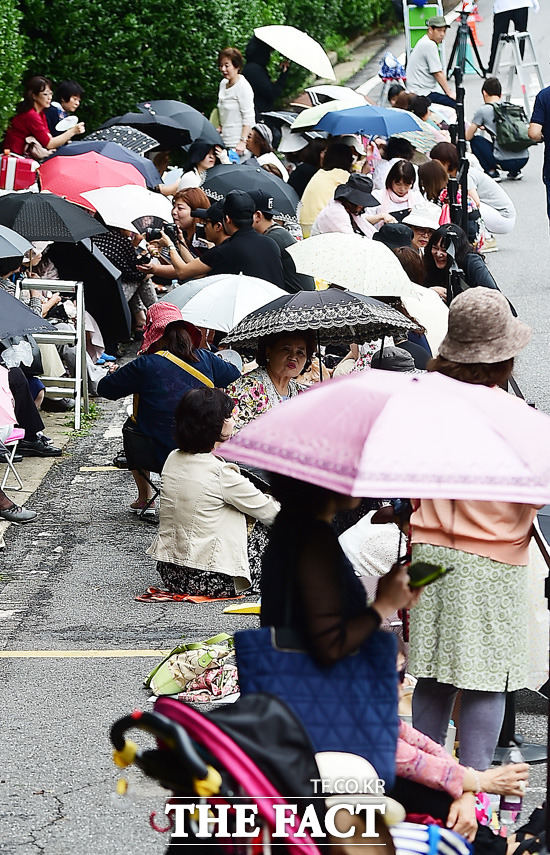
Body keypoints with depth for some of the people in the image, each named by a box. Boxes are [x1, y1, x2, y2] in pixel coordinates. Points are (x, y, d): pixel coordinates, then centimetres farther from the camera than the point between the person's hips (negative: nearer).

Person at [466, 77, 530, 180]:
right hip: (523, 159, 5)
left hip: (505, 161, -5)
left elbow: (468, 136, 7)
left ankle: (491, 172, 6)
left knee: (475, 140, 16)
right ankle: (515, 172, 19)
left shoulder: (483, 111, 1)